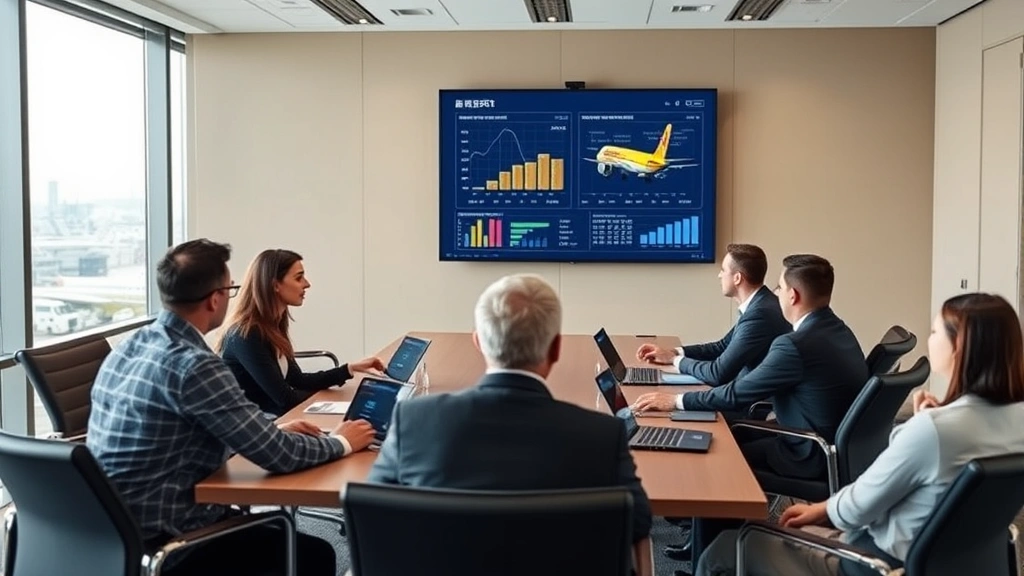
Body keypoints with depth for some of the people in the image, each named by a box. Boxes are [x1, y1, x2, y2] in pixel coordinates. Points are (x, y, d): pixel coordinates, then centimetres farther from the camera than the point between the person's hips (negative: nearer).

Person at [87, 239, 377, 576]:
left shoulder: (130, 346, 4)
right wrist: (341, 442, -1)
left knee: (273, 530, 26)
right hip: (161, 544, -9)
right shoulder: (194, 365, -23)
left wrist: (275, 431, 15)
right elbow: (278, 456, -19)